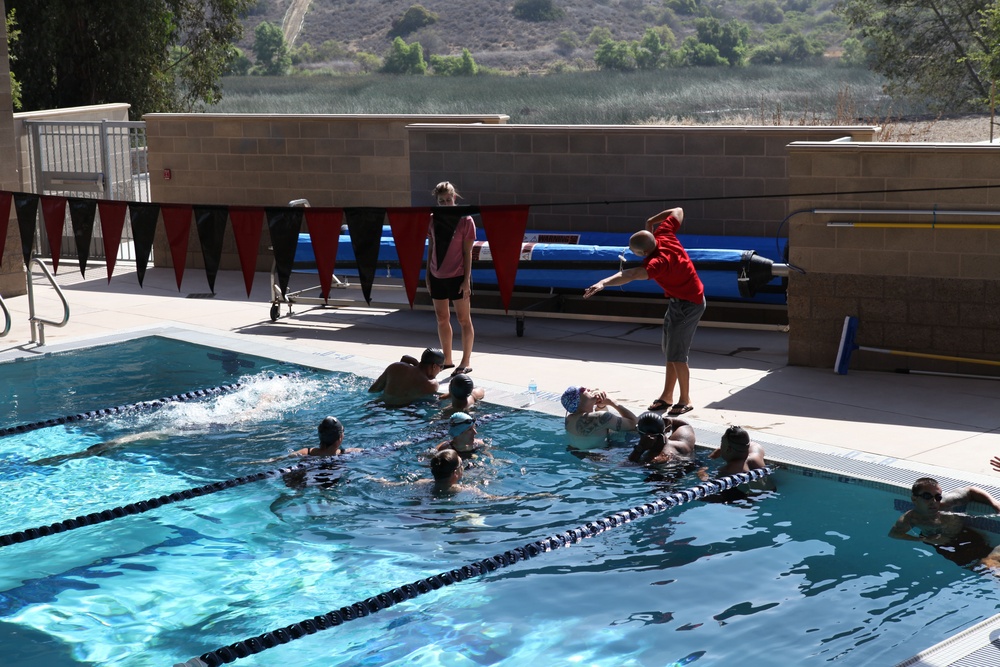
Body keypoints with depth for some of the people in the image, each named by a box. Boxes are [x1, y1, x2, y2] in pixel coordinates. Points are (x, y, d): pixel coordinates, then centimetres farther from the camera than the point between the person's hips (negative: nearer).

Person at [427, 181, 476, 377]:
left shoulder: (465, 221, -9)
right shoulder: (433, 220, 4)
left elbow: (468, 253, -9)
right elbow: (430, 248, 11)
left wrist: (467, 279, -13)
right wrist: (428, 273, 9)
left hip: (457, 276, -5)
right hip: (437, 276, 5)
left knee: (463, 319, 1)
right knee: (442, 318, 12)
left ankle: (466, 362, 5)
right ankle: (447, 359, 23)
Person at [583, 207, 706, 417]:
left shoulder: (659, 261, -35)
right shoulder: (663, 234, -12)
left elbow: (632, 275, -53)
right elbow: (678, 211, 4)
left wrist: (603, 283, -65)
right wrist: (652, 221, 7)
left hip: (688, 305, -10)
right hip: (678, 301, 10)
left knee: (676, 355, -6)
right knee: (670, 352, 14)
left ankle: (685, 401, 8)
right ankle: (666, 397, 22)